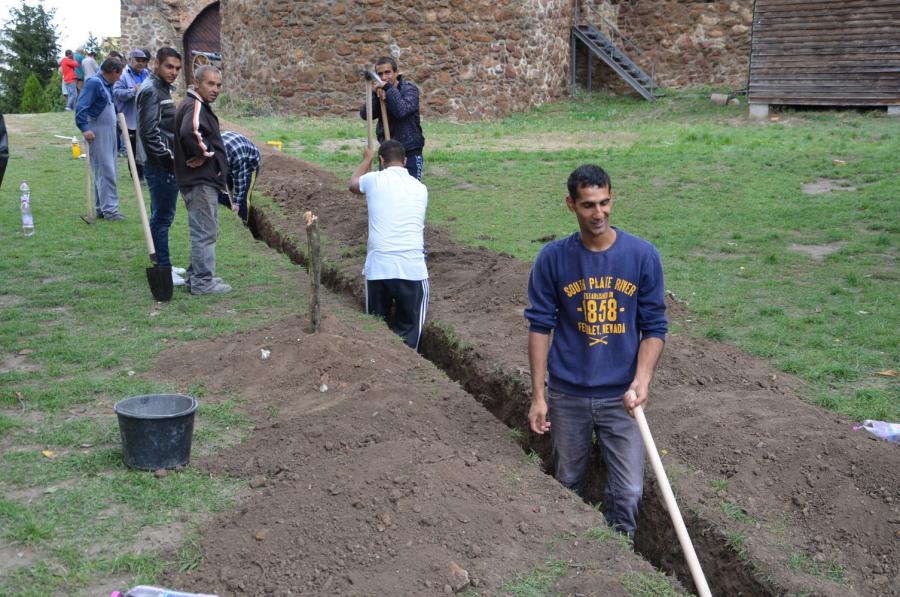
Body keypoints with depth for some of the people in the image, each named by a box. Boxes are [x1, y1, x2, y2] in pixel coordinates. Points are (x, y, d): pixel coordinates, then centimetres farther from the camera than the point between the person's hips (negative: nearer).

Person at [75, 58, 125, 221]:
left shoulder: (107, 85, 16)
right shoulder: (94, 83, -12)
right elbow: (81, 106, -19)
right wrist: (84, 128, -26)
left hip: (109, 133, 10)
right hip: (98, 133, -10)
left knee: (107, 171, 12)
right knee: (105, 172, -9)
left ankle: (102, 207, 18)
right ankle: (109, 209, -7)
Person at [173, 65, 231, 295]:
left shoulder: (199, 106, 17)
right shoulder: (195, 106, -16)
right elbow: (190, 132, -36)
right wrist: (205, 153, -21)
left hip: (203, 179, 11)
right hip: (201, 181, -11)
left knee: (202, 230, 20)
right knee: (205, 231, -5)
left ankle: (196, 275, 29)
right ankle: (203, 282, 1)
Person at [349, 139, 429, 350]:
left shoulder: (374, 180, 6)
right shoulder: (420, 188, 12)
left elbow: (353, 184, 32)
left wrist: (367, 159, 50)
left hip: (378, 268, 0)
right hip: (412, 269, 0)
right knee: (408, 334, 4)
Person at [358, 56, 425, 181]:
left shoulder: (409, 89, -8)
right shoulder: (379, 92, 6)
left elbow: (402, 110, -28)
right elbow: (364, 114, -9)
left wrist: (389, 88, -24)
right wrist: (375, 94, -22)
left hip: (410, 153, -5)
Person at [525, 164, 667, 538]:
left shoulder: (642, 255, -7)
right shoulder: (553, 258, -7)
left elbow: (654, 327, -2)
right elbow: (540, 327, -1)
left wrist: (642, 381, -17)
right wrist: (538, 396, -3)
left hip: (621, 396, 0)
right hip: (568, 395, 1)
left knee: (628, 492, -2)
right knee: (568, 485, 16)